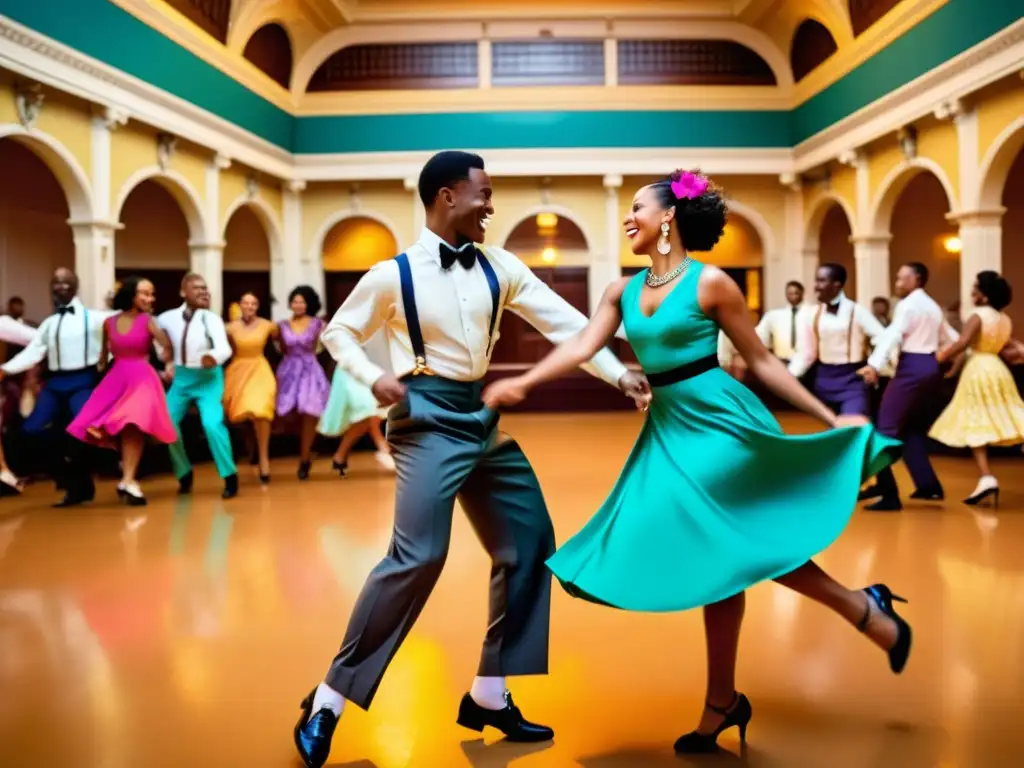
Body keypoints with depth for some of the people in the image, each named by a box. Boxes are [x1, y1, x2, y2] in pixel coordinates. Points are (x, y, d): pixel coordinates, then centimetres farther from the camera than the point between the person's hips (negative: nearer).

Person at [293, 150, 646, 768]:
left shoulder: (499, 268, 5)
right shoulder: (394, 274, -6)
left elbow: (563, 320, 0)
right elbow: (339, 331, 5)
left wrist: (618, 373, -10)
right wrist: (374, 377, -13)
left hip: (483, 417, 7)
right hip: (429, 420, -6)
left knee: (530, 542, 8)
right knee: (418, 556, -18)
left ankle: (489, 694, 21)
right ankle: (331, 698, -2)